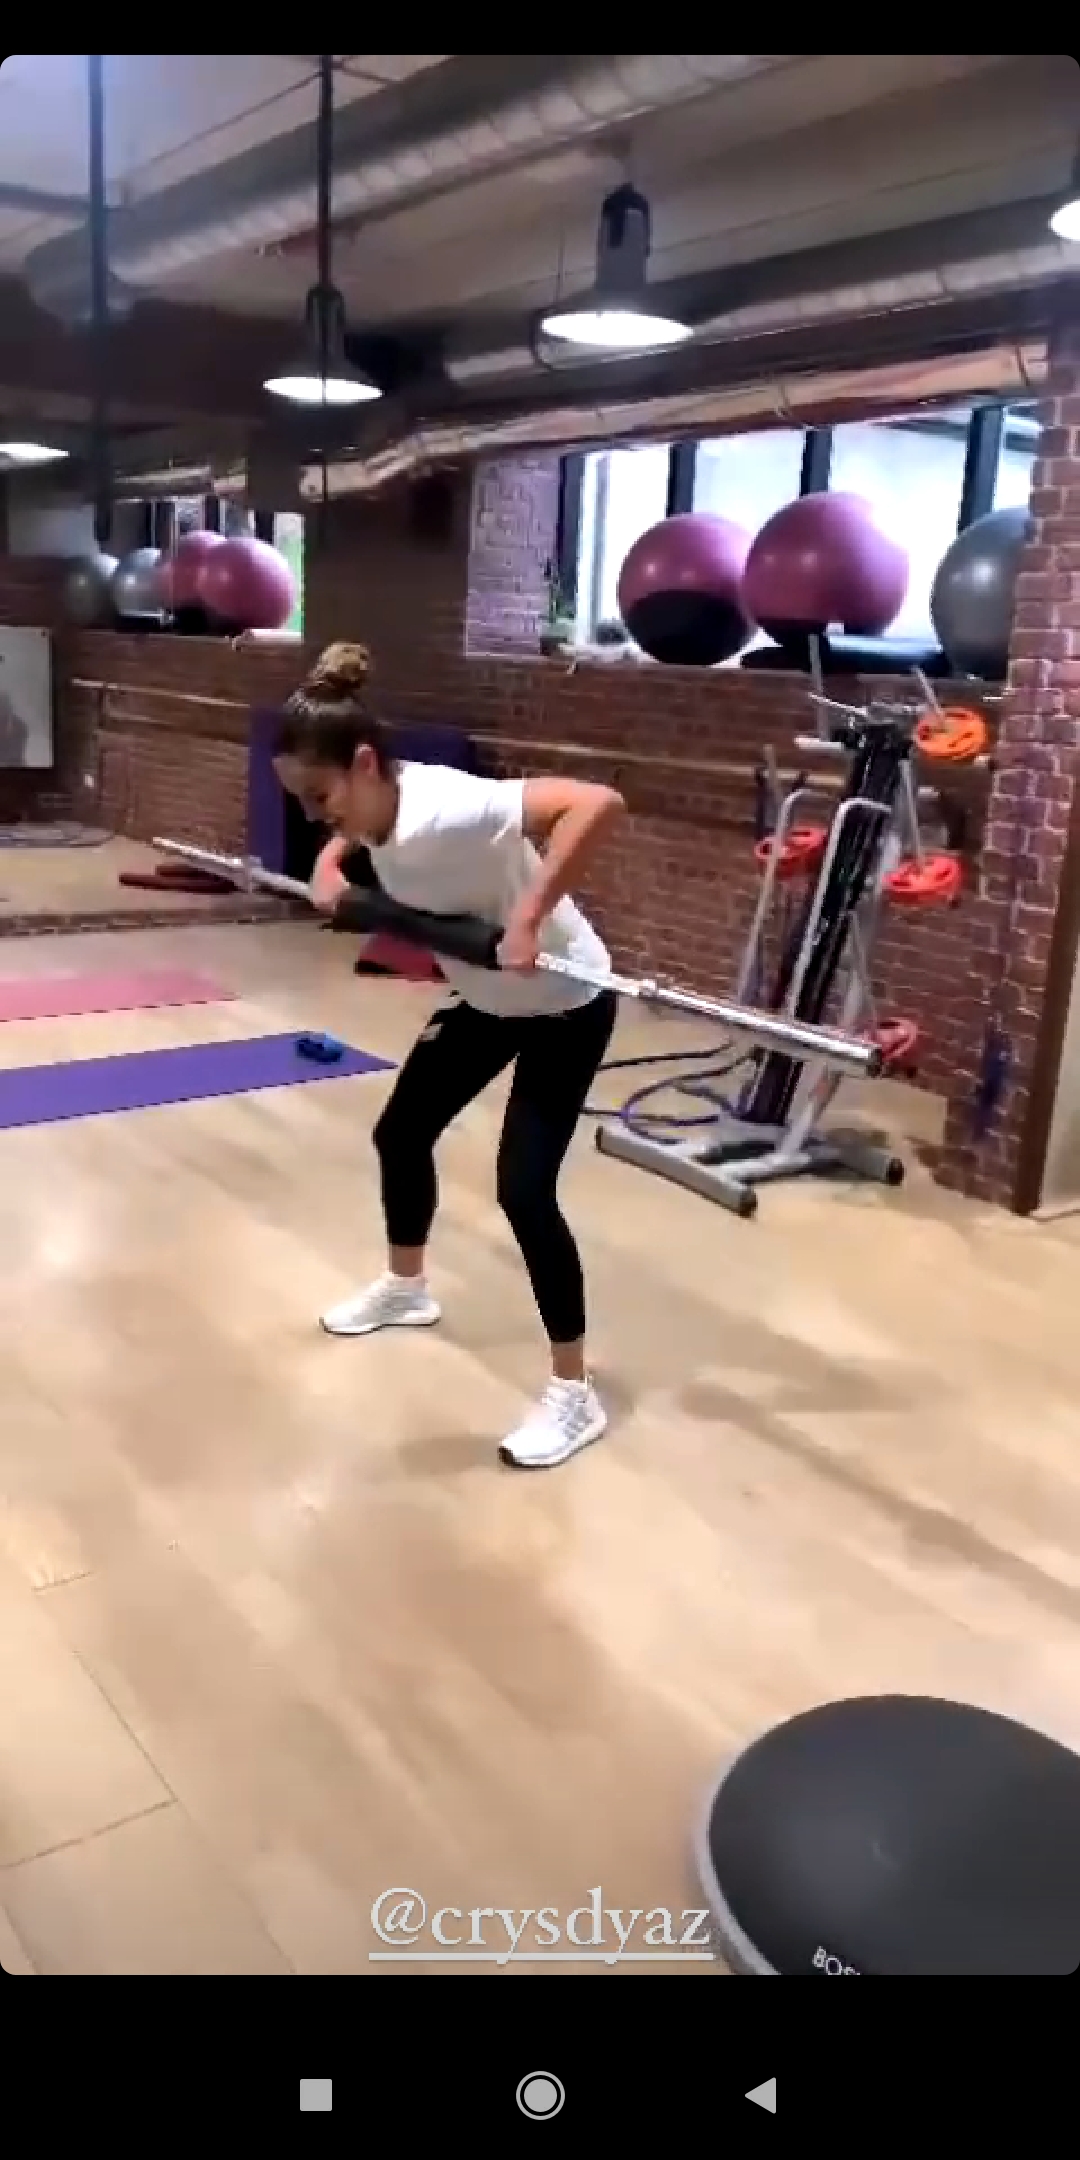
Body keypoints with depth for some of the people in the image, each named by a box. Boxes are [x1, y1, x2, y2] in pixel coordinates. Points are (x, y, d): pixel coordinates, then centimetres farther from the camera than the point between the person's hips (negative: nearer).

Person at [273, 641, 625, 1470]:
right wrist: (330, 868, -4)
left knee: (524, 1188, -13)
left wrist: (530, 917, -46)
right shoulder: (372, 807, -11)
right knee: (401, 1132, 17)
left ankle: (574, 1394, 2)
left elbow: (599, 802, -47)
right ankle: (406, 1288, 44)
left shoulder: (449, 808, -36)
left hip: (565, 1006, -9)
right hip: (483, 999, 9)